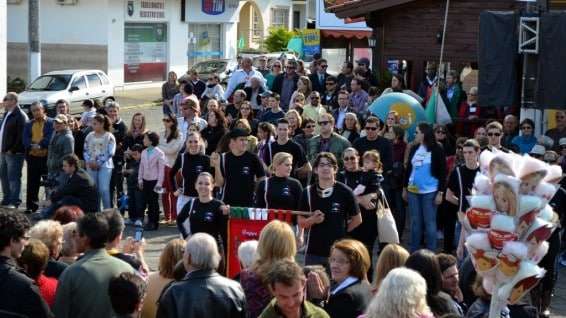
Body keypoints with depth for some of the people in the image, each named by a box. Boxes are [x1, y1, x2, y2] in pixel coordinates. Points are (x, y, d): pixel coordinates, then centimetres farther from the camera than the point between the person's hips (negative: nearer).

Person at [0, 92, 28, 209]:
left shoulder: (20, 116, -14)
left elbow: (21, 136, -19)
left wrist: (12, 150, -17)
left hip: (14, 153, -10)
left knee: (13, 177, -6)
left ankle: (14, 202, -3)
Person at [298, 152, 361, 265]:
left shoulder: (344, 192, -3)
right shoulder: (308, 192, 4)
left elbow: (357, 220, 6)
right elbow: (300, 222, 9)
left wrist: (342, 231, 6)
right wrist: (312, 220, -10)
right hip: (314, 252, 2)